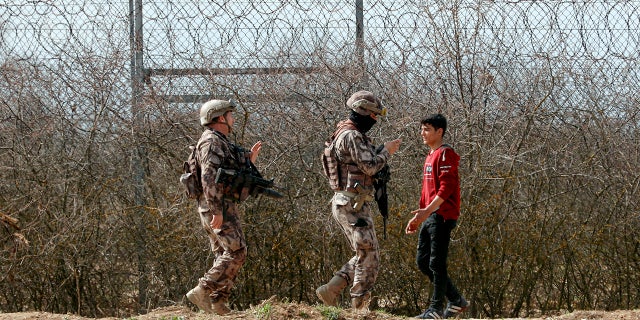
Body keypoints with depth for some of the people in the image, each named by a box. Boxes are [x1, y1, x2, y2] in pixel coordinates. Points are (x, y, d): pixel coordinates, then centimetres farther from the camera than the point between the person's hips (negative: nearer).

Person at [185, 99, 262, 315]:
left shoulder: (220, 143, 22)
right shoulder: (211, 142, -11)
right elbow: (209, 177, -22)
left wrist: (249, 159, 20)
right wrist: (217, 211, -26)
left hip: (221, 209, 11)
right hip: (219, 208, -11)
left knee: (225, 256, 8)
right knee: (236, 252, -15)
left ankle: (217, 303, 5)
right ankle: (201, 292, -19)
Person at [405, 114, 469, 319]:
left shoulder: (445, 154, -9)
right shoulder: (430, 156, 21)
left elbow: (446, 187, -18)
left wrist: (427, 211, -25)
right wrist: (418, 218, 21)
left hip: (442, 216, -10)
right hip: (429, 217, 10)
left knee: (436, 263, -7)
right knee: (422, 261, 9)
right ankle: (457, 301, 15)